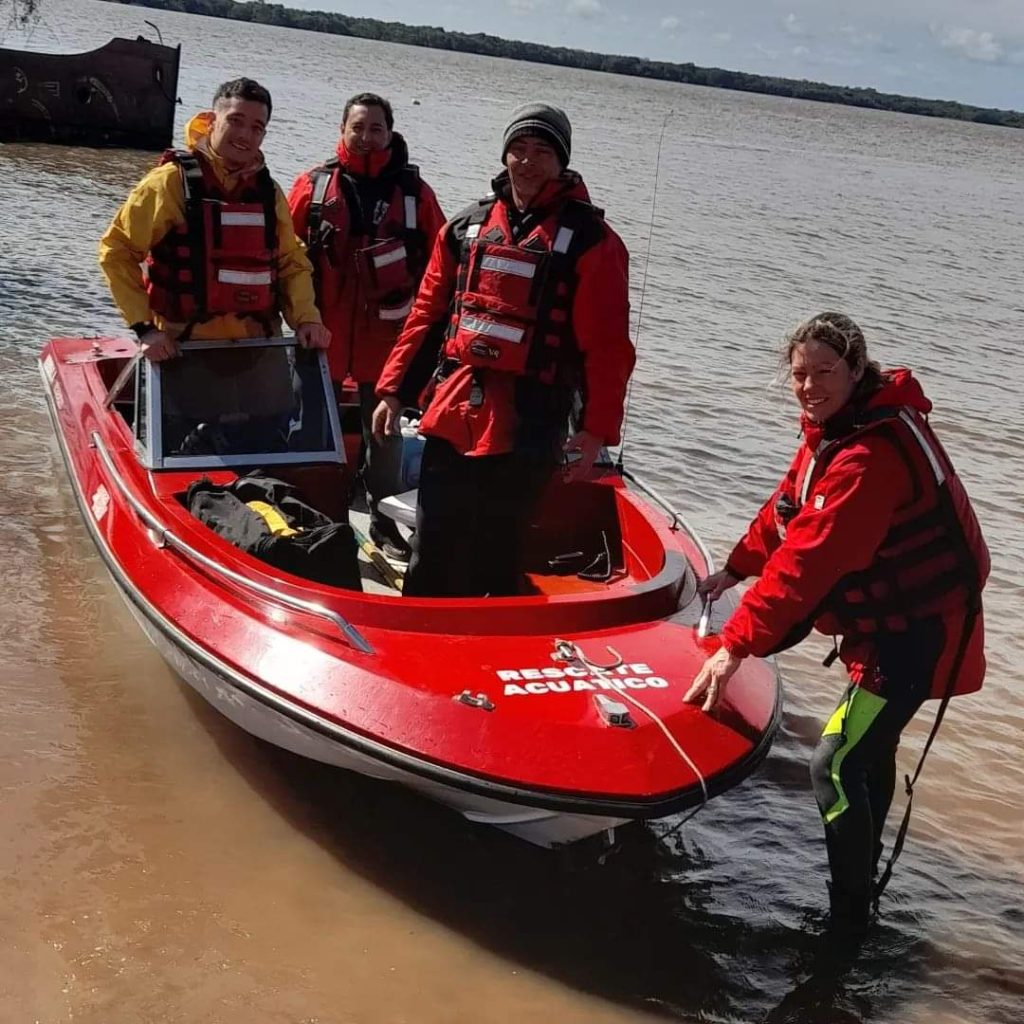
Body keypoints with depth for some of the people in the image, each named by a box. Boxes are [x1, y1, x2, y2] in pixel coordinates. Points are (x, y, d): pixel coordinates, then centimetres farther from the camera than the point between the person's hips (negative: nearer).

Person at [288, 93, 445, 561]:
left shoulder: (414, 191, 1)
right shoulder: (313, 184, 0)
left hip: (386, 334, 0)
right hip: (323, 331, 0)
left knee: (385, 429, 8)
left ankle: (384, 521, 20)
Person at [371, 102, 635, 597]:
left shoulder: (589, 240, -3)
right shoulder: (466, 226, 12)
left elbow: (607, 346, -6)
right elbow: (427, 314, 16)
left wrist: (596, 427, -12)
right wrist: (394, 389, 12)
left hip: (525, 427, -4)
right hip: (450, 419, 5)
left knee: (494, 562, 1)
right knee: (431, 558, 11)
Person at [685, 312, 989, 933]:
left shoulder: (872, 454, -30)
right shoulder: (839, 426, 3)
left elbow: (810, 559, -35)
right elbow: (790, 506, 17)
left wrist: (737, 646, -36)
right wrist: (737, 570, 19)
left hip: (919, 633, -10)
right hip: (892, 622, 11)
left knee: (837, 765, -12)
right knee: (869, 746, 23)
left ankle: (851, 918, 0)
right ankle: (863, 878, 41)